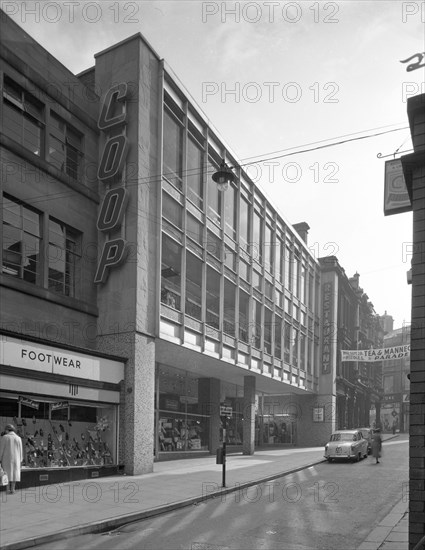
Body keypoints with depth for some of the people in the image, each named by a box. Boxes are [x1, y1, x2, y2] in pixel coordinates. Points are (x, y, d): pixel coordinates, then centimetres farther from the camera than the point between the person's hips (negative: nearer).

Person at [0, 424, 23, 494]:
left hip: (6, 458, -2)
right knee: (14, 473, 9)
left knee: (7, 473, 4)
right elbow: (20, 451, 4)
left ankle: (8, 489, 0)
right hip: (15, 458, 2)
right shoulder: (18, 438, 2)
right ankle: (12, 489, 6)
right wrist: (20, 460, 10)